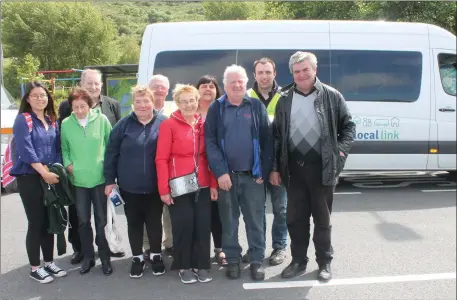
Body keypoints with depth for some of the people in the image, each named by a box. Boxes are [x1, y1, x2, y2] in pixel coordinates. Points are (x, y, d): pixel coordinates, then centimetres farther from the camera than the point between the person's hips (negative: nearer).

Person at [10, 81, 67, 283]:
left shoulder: (51, 121, 12)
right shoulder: (23, 119, -6)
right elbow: (26, 149, -16)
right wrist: (44, 172, -18)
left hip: (50, 178, 6)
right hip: (29, 179, -6)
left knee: (49, 221, 11)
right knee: (36, 223, 0)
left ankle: (49, 263, 24)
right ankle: (35, 268, 14)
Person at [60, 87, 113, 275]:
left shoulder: (101, 120, -6)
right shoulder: (66, 124, -1)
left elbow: (111, 144, 1)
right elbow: (64, 148, 9)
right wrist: (68, 164, -6)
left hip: (100, 177, -2)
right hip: (78, 180, 2)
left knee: (102, 220, 7)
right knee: (83, 220, 12)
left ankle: (105, 257, 22)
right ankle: (88, 257, 28)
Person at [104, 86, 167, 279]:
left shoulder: (163, 123, -4)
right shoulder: (124, 125, -2)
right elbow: (111, 153, 1)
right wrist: (110, 180, -2)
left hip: (155, 186, -1)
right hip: (129, 186, 1)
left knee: (154, 222, 12)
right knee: (134, 223, 13)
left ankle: (156, 256, 30)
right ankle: (137, 258, 29)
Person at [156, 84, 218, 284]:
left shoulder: (203, 125, 8)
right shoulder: (169, 125, -4)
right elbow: (161, 159, -7)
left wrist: (213, 184, 5)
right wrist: (164, 189, -11)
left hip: (203, 185, 4)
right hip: (179, 186, -3)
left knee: (203, 225, 7)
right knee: (183, 225, 5)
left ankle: (201, 265, 23)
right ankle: (184, 266, 23)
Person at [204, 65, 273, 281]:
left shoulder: (257, 106, 4)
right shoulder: (216, 108, 3)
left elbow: (266, 141, 1)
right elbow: (210, 142, -3)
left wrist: (263, 172, -5)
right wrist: (220, 172, -12)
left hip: (253, 175, 0)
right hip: (227, 175, 0)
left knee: (255, 221, 7)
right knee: (229, 221, 10)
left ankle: (257, 260, 21)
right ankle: (233, 260, 25)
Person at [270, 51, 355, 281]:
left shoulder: (332, 96, -1)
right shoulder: (285, 99, 5)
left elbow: (348, 126, 6)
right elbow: (276, 135, 5)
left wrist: (341, 151, -8)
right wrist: (275, 168, 2)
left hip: (322, 167, -2)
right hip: (295, 167, 2)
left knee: (322, 218, 10)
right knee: (295, 217, 10)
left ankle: (324, 262, 26)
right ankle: (298, 260, 27)